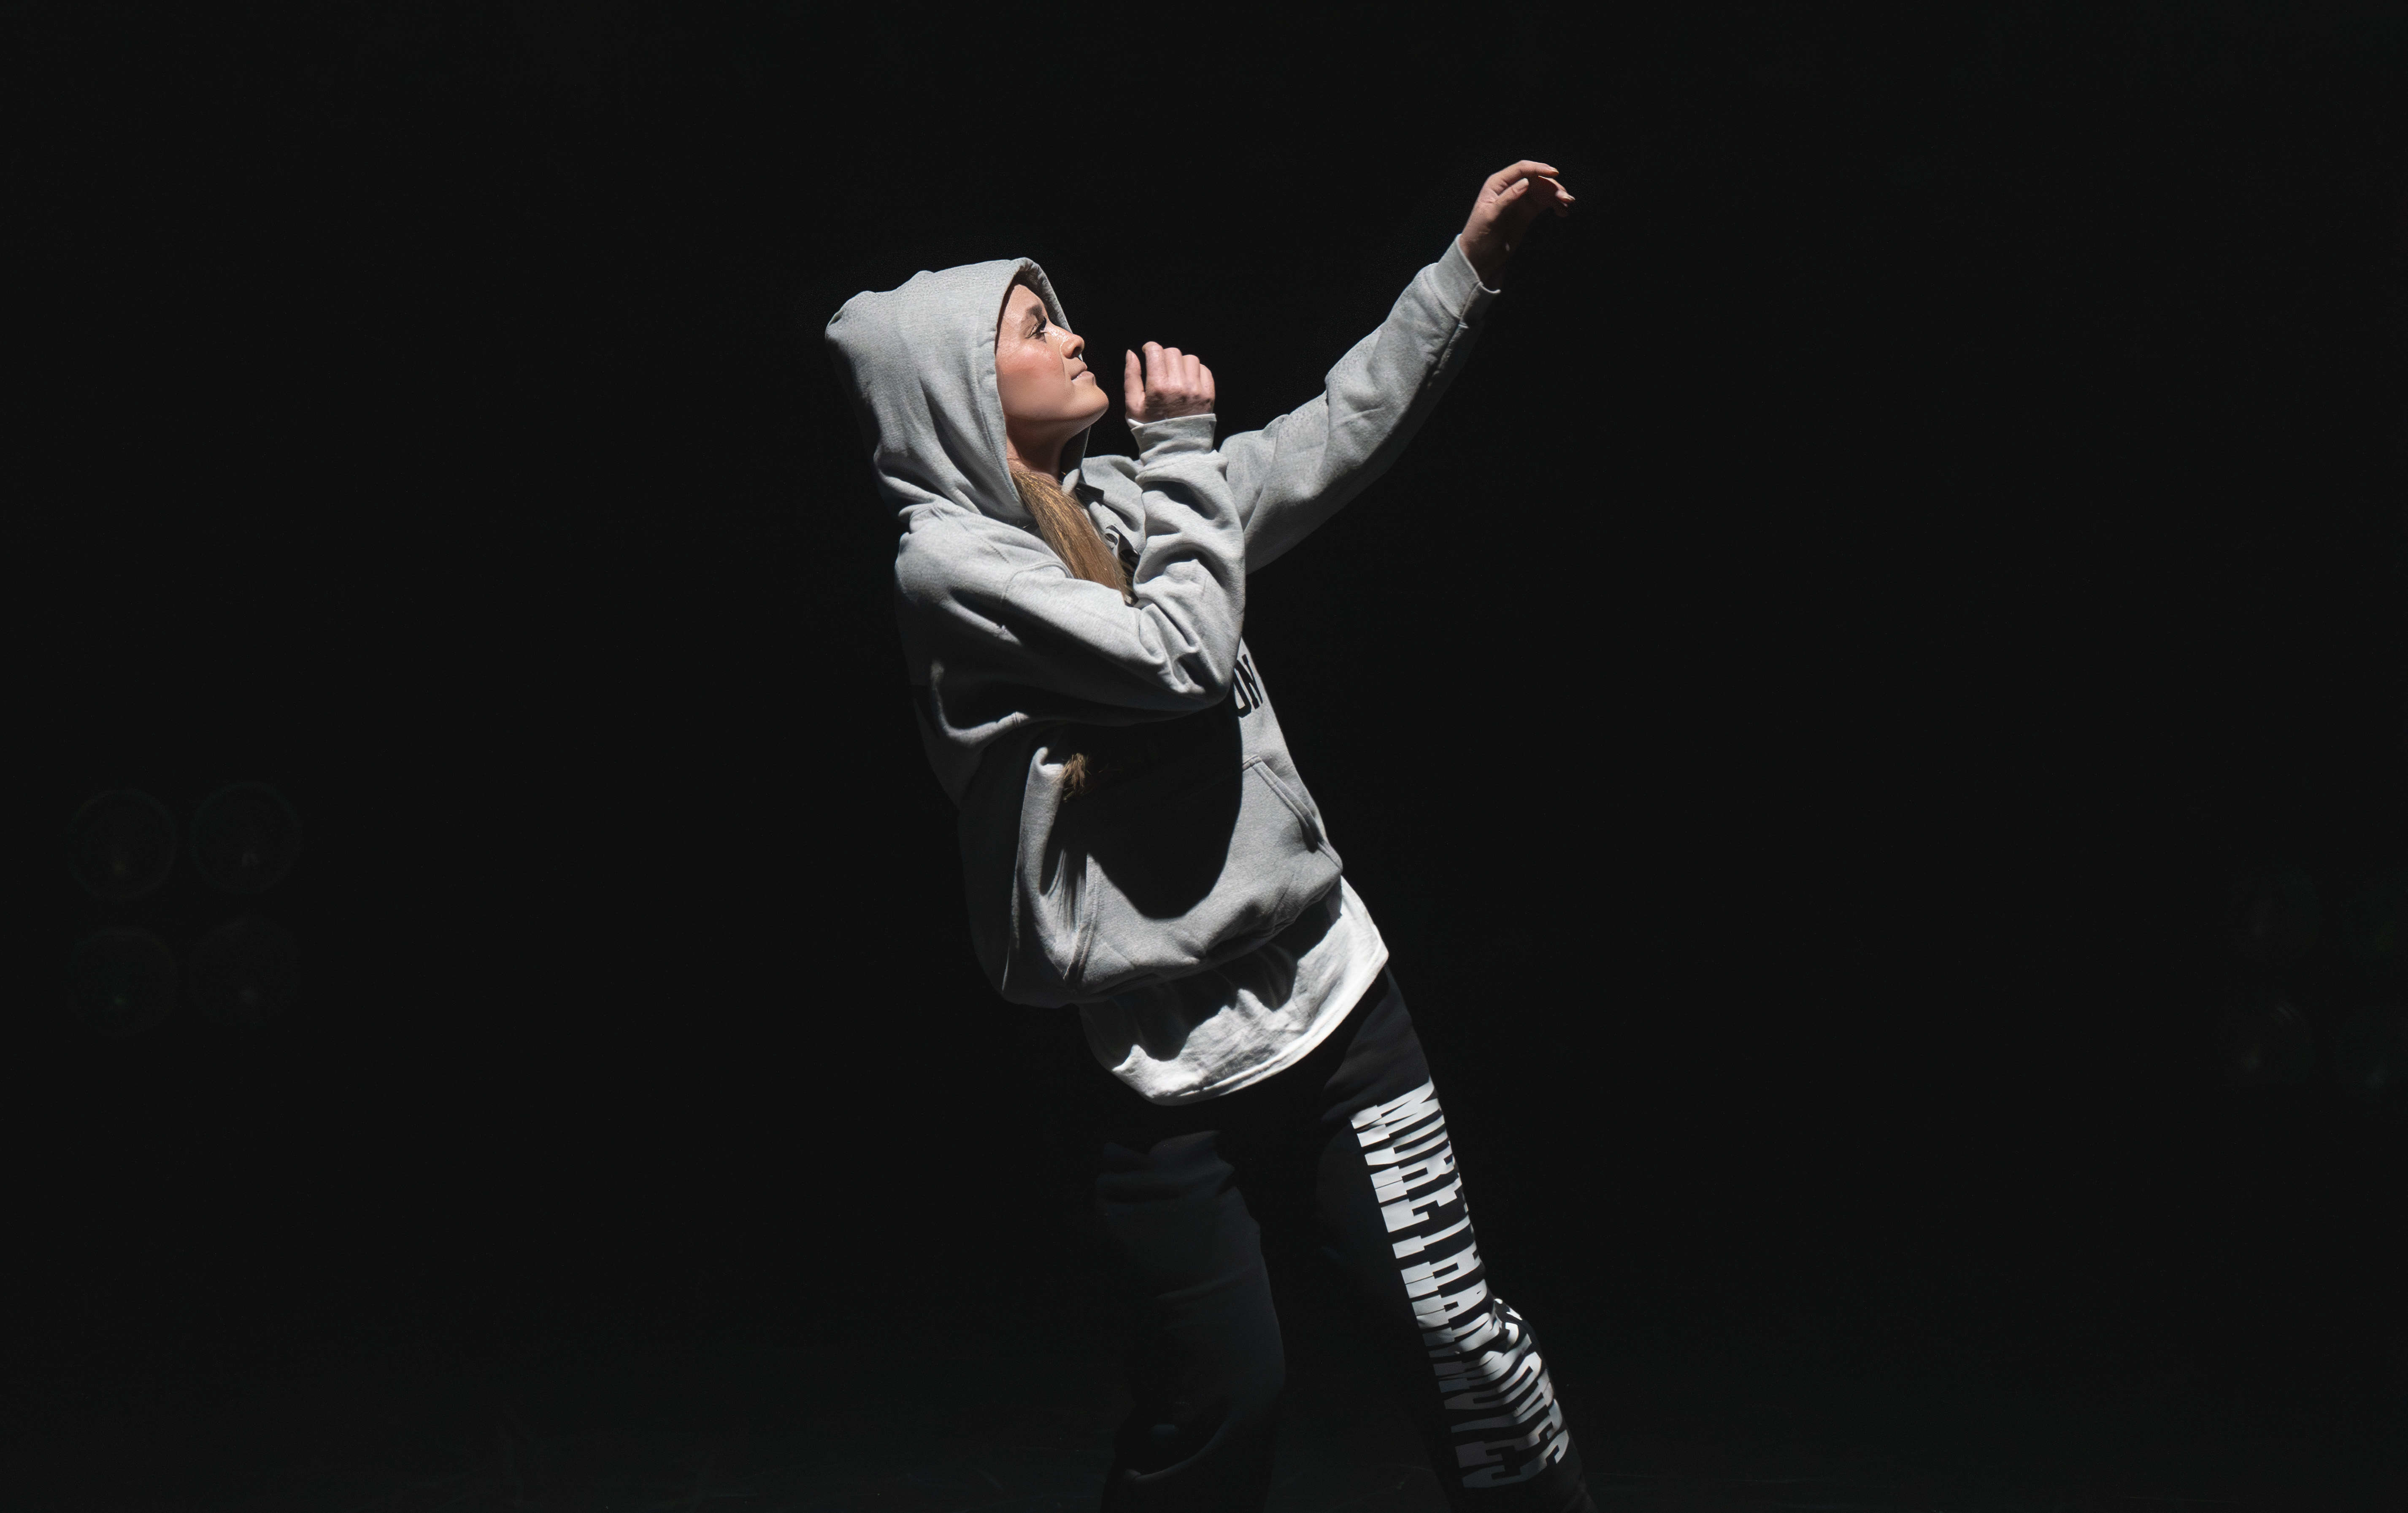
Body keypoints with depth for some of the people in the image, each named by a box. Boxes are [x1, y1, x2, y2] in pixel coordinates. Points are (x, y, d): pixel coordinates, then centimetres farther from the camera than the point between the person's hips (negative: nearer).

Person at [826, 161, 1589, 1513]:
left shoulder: (1115, 505, 11)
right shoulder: (948, 563, -10)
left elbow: (1337, 438, 14)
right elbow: (1179, 660, -18)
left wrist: (1470, 268, 9)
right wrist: (1182, 450, -6)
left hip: (1331, 994, 6)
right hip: (1166, 1061, -5)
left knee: (1462, 1339, 1)